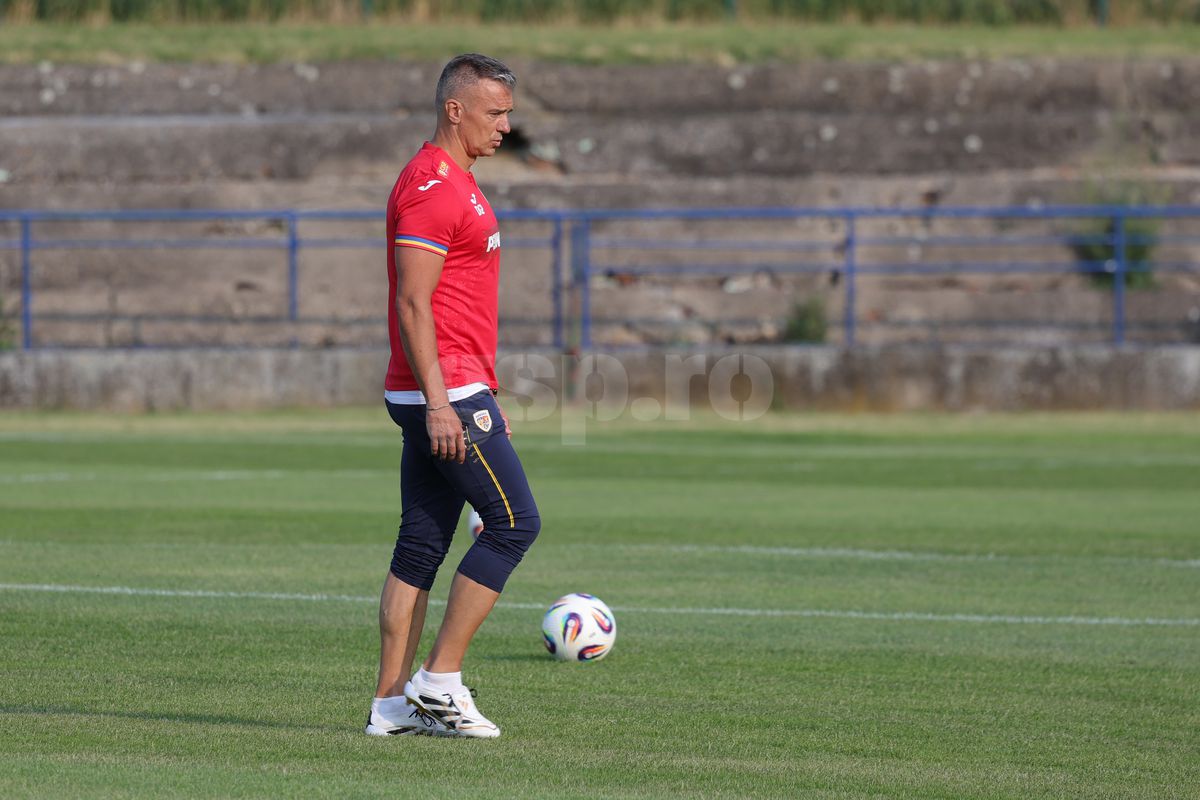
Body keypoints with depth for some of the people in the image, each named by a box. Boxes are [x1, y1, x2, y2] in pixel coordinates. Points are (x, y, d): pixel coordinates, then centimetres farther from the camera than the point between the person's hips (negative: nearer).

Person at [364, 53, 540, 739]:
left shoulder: (458, 185, 20)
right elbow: (412, 305, -19)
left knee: (422, 544, 7)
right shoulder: (431, 187, -13)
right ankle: (440, 681, -5)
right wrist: (439, 403, -22)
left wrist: (488, 398, 25)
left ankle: (393, 703, 7)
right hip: (446, 394, -10)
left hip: (449, 395, 10)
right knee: (515, 521, -7)